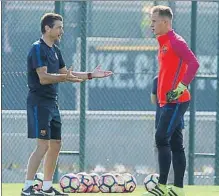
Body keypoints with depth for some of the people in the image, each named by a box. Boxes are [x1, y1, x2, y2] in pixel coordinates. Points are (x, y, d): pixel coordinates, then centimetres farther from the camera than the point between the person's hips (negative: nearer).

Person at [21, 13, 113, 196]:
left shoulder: (55, 50, 15)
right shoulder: (38, 49, -13)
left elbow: (65, 73, 22)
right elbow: (43, 77, -22)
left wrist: (91, 75, 15)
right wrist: (64, 77, -36)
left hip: (52, 103, 10)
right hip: (39, 103, -10)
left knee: (56, 144, 11)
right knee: (43, 145, -14)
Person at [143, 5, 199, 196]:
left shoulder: (175, 41, -11)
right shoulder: (164, 43, 17)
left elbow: (193, 63, -21)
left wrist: (181, 87, -25)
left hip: (176, 101, -10)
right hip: (169, 102, 10)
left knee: (162, 138, -13)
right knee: (175, 143, 8)